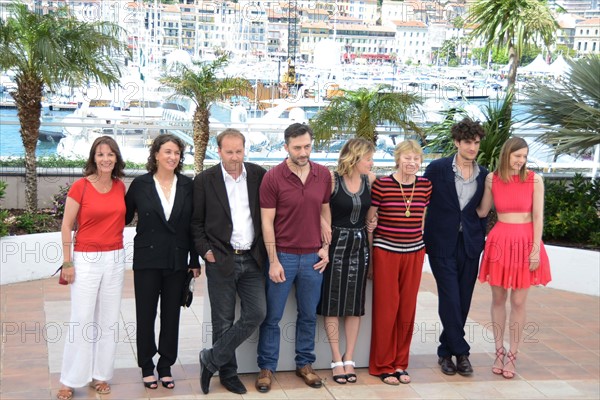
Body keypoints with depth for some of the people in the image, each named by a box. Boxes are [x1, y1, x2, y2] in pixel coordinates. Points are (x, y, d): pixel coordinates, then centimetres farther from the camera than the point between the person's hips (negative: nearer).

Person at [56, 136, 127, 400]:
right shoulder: (81, 186, -9)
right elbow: (66, 226, -6)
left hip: (115, 259, 4)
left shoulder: (120, 187, 4)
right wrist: (67, 263, -8)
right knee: (81, 320, -2)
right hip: (86, 259, -4)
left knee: (108, 320, 9)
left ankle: (100, 375, 22)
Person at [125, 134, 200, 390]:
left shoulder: (187, 186, 1)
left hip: (177, 261, 1)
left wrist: (195, 261, 3)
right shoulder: (140, 184, -3)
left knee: (171, 315, 9)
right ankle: (147, 367, 23)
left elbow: (193, 225, 3)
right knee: (145, 314, 7)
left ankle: (165, 366, 23)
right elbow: (125, 217, 5)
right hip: (147, 260, -1)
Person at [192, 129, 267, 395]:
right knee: (223, 321, 6)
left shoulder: (258, 175, 2)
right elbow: (196, 222, 2)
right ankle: (228, 372, 24)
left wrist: (264, 249, 4)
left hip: (252, 260, 3)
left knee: (256, 314, -4)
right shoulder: (204, 180, -3)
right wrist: (205, 251, -7)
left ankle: (211, 359, 12)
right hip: (221, 260, -2)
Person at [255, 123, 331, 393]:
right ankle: (267, 367, 19)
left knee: (308, 315, 13)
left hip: (313, 257, 3)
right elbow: (267, 222, -8)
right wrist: (273, 261, -11)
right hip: (283, 256, -3)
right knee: (272, 316, 6)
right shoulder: (273, 177, -10)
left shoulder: (323, 175, 1)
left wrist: (325, 248, 5)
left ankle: (305, 364, 28)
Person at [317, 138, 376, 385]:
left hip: (360, 245, 4)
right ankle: (336, 359, 12)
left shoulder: (370, 180, 1)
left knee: (355, 303, 7)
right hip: (337, 244, -4)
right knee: (333, 303, 2)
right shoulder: (332, 180, -12)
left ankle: (349, 359, 17)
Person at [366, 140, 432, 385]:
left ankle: (400, 363, 24)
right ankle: (382, 365, 17)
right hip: (386, 252, -4)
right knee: (386, 309, 3)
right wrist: (369, 257, -2)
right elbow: (368, 221, -3)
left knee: (407, 309, 9)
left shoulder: (425, 186, 3)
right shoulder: (381, 185, -9)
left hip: (414, 253, 4)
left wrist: (421, 246, 16)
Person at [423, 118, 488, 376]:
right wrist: (421, 238, -2)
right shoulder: (438, 169, -4)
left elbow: (482, 211, 13)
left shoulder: (483, 175, 7)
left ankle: (446, 351, 20)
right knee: (450, 300, -7)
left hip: (470, 244, 4)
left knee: (463, 302, 7)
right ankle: (460, 351, 6)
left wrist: (481, 240, 6)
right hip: (442, 244, -4)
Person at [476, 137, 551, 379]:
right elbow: (482, 211, 10)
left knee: (518, 302, 3)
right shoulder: (492, 179, 1)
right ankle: (499, 352, 21)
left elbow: (538, 216, -5)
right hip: (499, 241, 2)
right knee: (498, 299, 9)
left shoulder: (534, 180, -4)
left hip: (525, 242, -1)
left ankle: (512, 356, 14)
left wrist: (536, 249, -9)